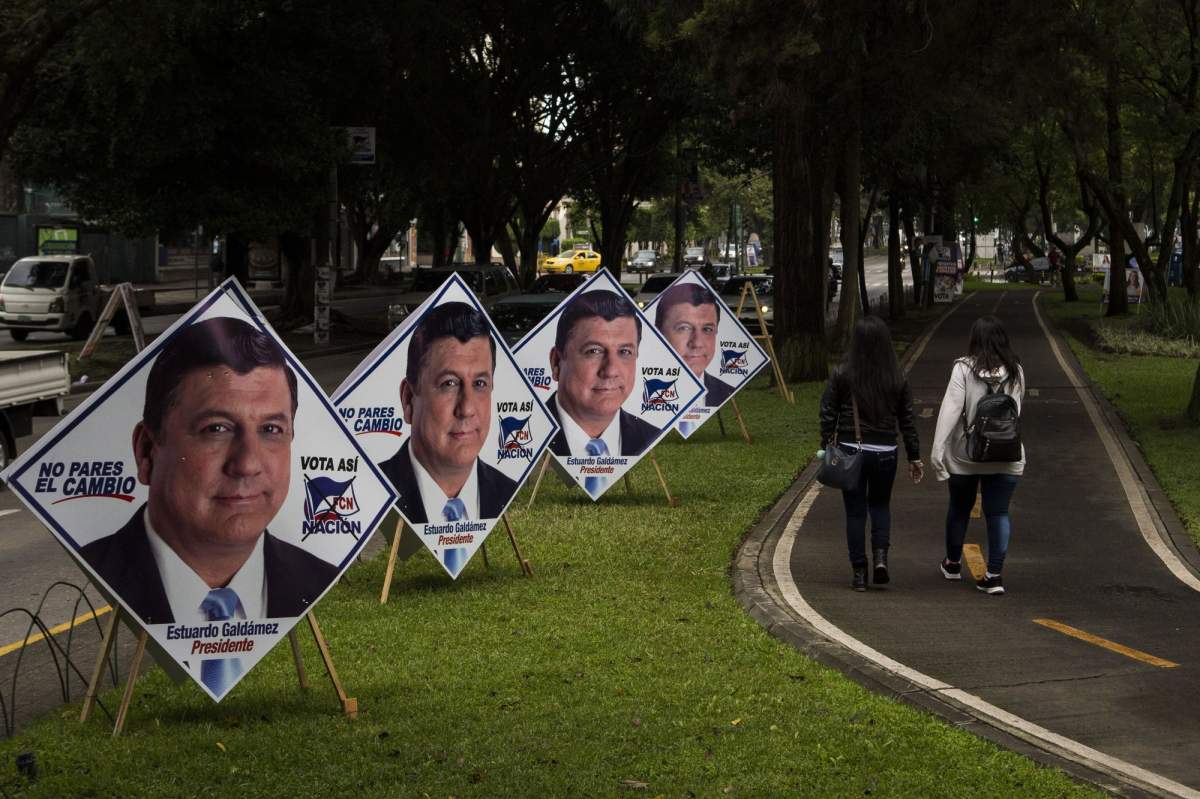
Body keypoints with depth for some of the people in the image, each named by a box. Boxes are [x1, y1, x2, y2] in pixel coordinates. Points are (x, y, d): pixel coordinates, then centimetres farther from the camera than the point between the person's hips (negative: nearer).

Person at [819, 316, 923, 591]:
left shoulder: (841, 375, -7)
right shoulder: (897, 379, -2)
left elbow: (828, 415, -4)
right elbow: (907, 421, 3)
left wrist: (826, 450, 6)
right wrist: (914, 457, 11)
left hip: (850, 451, -1)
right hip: (885, 452, 1)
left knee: (855, 511, 7)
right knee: (880, 504, 20)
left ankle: (859, 572, 7)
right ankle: (880, 555, -1)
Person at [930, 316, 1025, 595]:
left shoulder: (964, 368, -11)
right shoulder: (1015, 372, -1)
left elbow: (951, 408, -17)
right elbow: (1015, 409, 9)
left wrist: (937, 448, -18)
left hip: (965, 454, -1)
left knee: (960, 507, 17)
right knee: (998, 512, 4)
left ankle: (952, 563, 33)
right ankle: (994, 574, -4)